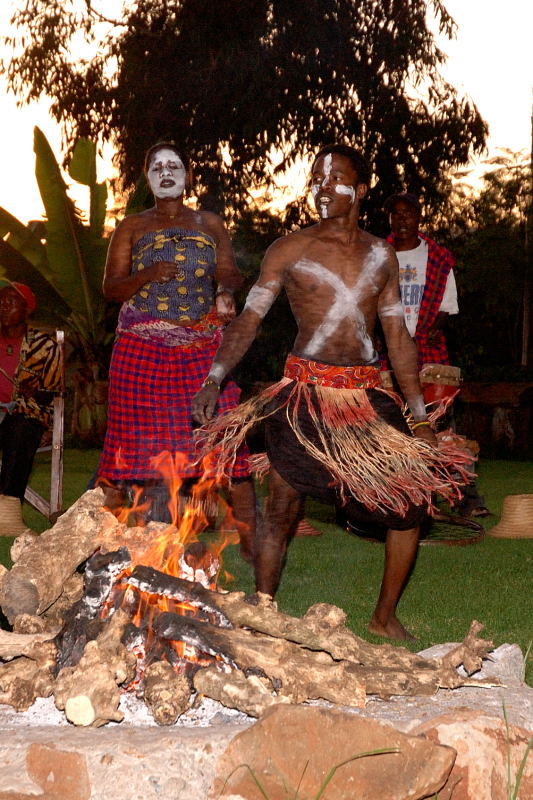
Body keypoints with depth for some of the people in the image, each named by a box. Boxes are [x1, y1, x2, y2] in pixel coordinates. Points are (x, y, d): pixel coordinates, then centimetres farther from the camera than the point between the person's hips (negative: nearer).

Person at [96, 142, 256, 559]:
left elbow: (230, 273, 4)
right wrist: (148, 275, -14)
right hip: (143, 348, 0)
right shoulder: (132, 226, 14)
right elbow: (111, 287, 6)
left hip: (205, 347, 0)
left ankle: (249, 537, -6)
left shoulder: (210, 224, 16)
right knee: (147, 443, -5)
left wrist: (226, 290, -20)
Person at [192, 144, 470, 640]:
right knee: (281, 511, -3)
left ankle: (384, 617, 18)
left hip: (367, 396, 4)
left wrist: (419, 415, 13)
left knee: (412, 500, 1)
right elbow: (248, 320, -3)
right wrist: (214, 378, -18)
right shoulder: (289, 250, 1)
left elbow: (398, 338, 14)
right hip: (305, 393, -3)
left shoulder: (381, 255, 11)